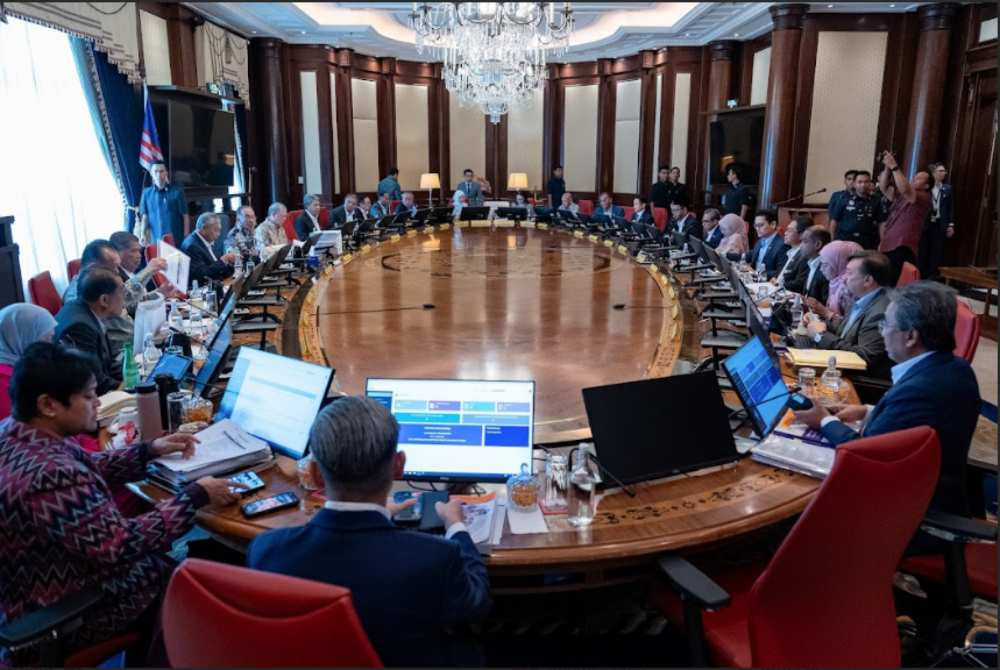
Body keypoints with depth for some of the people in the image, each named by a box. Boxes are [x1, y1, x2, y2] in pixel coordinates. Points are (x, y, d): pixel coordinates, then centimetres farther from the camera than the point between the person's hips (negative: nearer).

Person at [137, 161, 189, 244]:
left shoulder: (177, 191, 0)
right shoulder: (146, 193, 7)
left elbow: (185, 216, 1)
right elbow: (145, 217, 9)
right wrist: (143, 234, -7)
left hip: (177, 240, -2)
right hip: (156, 240, 2)